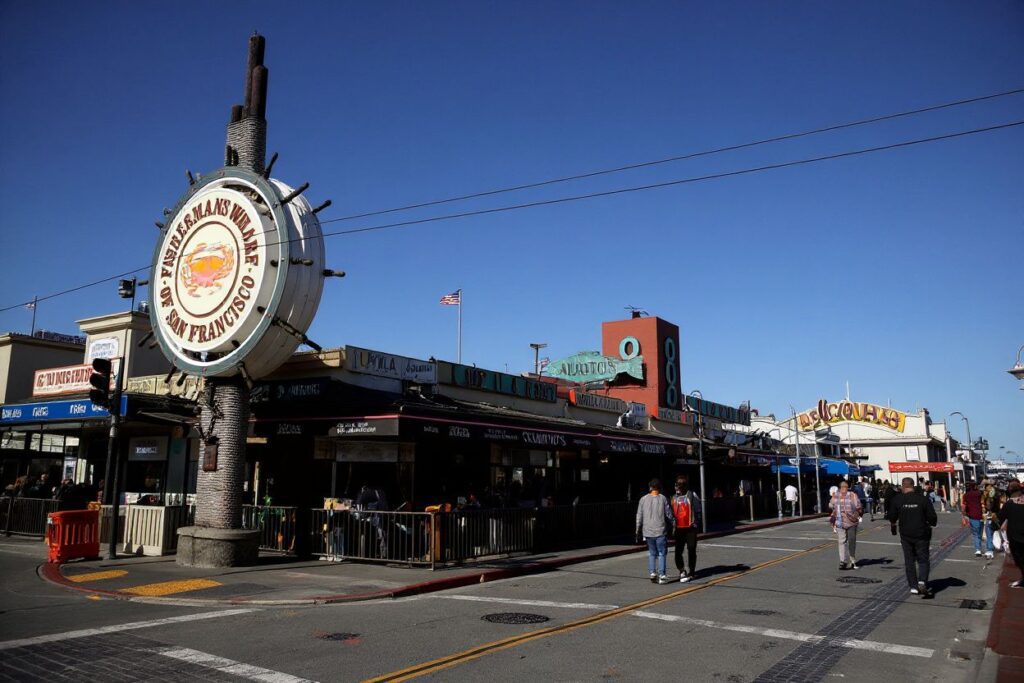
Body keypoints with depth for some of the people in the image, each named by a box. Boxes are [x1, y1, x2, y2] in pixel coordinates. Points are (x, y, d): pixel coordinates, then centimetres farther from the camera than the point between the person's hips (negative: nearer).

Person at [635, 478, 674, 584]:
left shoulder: (643, 499, 2)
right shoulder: (663, 499, -4)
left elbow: (639, 517, 4)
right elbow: (669, 515, -2)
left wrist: (638, 531, 11)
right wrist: (673, 525, 13)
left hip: (648, 531, 3)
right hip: (661, 531, -2)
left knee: (651, 553, 13)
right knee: (662, 553, 5)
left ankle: (652, 573, 5)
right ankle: (662, 576, 2)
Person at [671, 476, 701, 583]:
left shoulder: (692, 496, -3)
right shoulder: (674, 497, 11)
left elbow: (698, 511, -4)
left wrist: (696, 524, -10)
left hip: (690, 528, -4)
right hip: (678, 529, 4)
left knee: (691, 550, 4)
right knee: (678, 551, 1)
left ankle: (691, 573, 13)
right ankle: (682, 570, 17)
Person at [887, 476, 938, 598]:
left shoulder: (897, 499, -6)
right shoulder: (923, 498, -9)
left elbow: (892, 517, 0)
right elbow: (932, 517, -8)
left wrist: (894, 524, 21)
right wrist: (931, 523, 15)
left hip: (905, 535, 1)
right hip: (921, 534, -1)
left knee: (909, 561, 10)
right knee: (923, 559, 8)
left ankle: (913, 586, 11)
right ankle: (922, 581, -14)